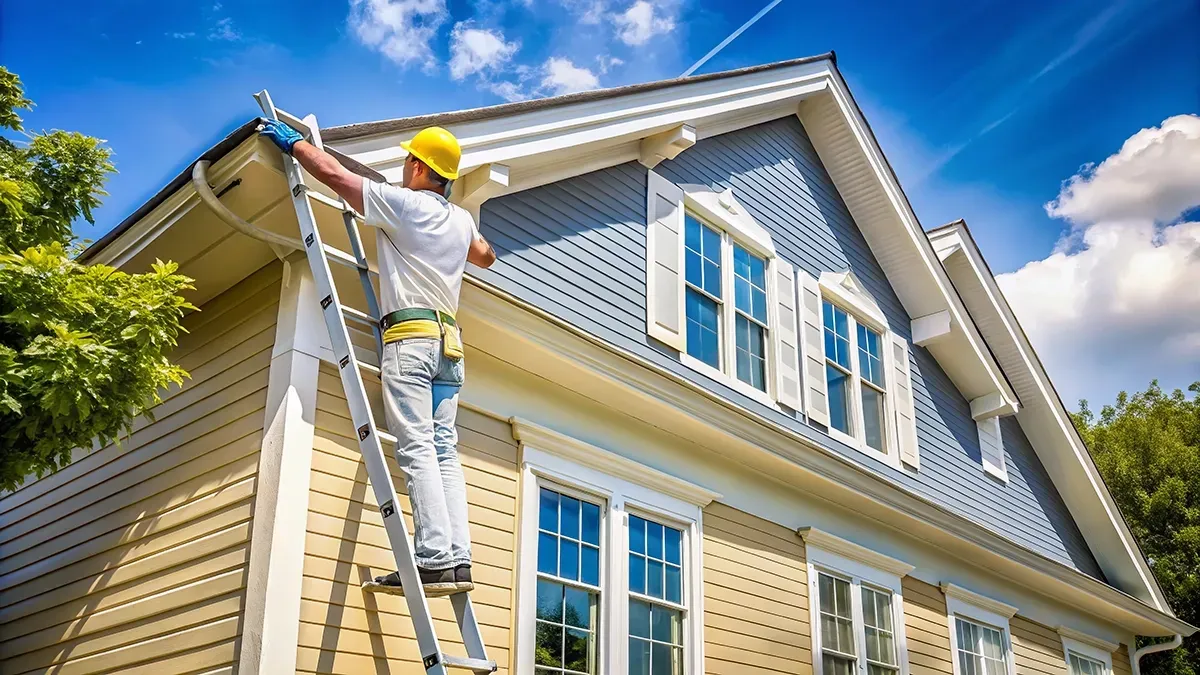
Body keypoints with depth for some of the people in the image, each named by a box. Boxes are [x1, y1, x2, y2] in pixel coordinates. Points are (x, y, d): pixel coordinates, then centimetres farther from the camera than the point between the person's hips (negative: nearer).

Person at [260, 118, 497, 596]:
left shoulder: (402, 202, -2)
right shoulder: (461, 220, 17)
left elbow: (332, 172, 2)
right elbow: (486, 256, 37)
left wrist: (291, 141, 17)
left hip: (410, 336, -7)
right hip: (448, 342, 7)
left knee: (417, 449, -14)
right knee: (445, 453, 1)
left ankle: (435, 561, -21)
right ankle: (457, 561, -5)